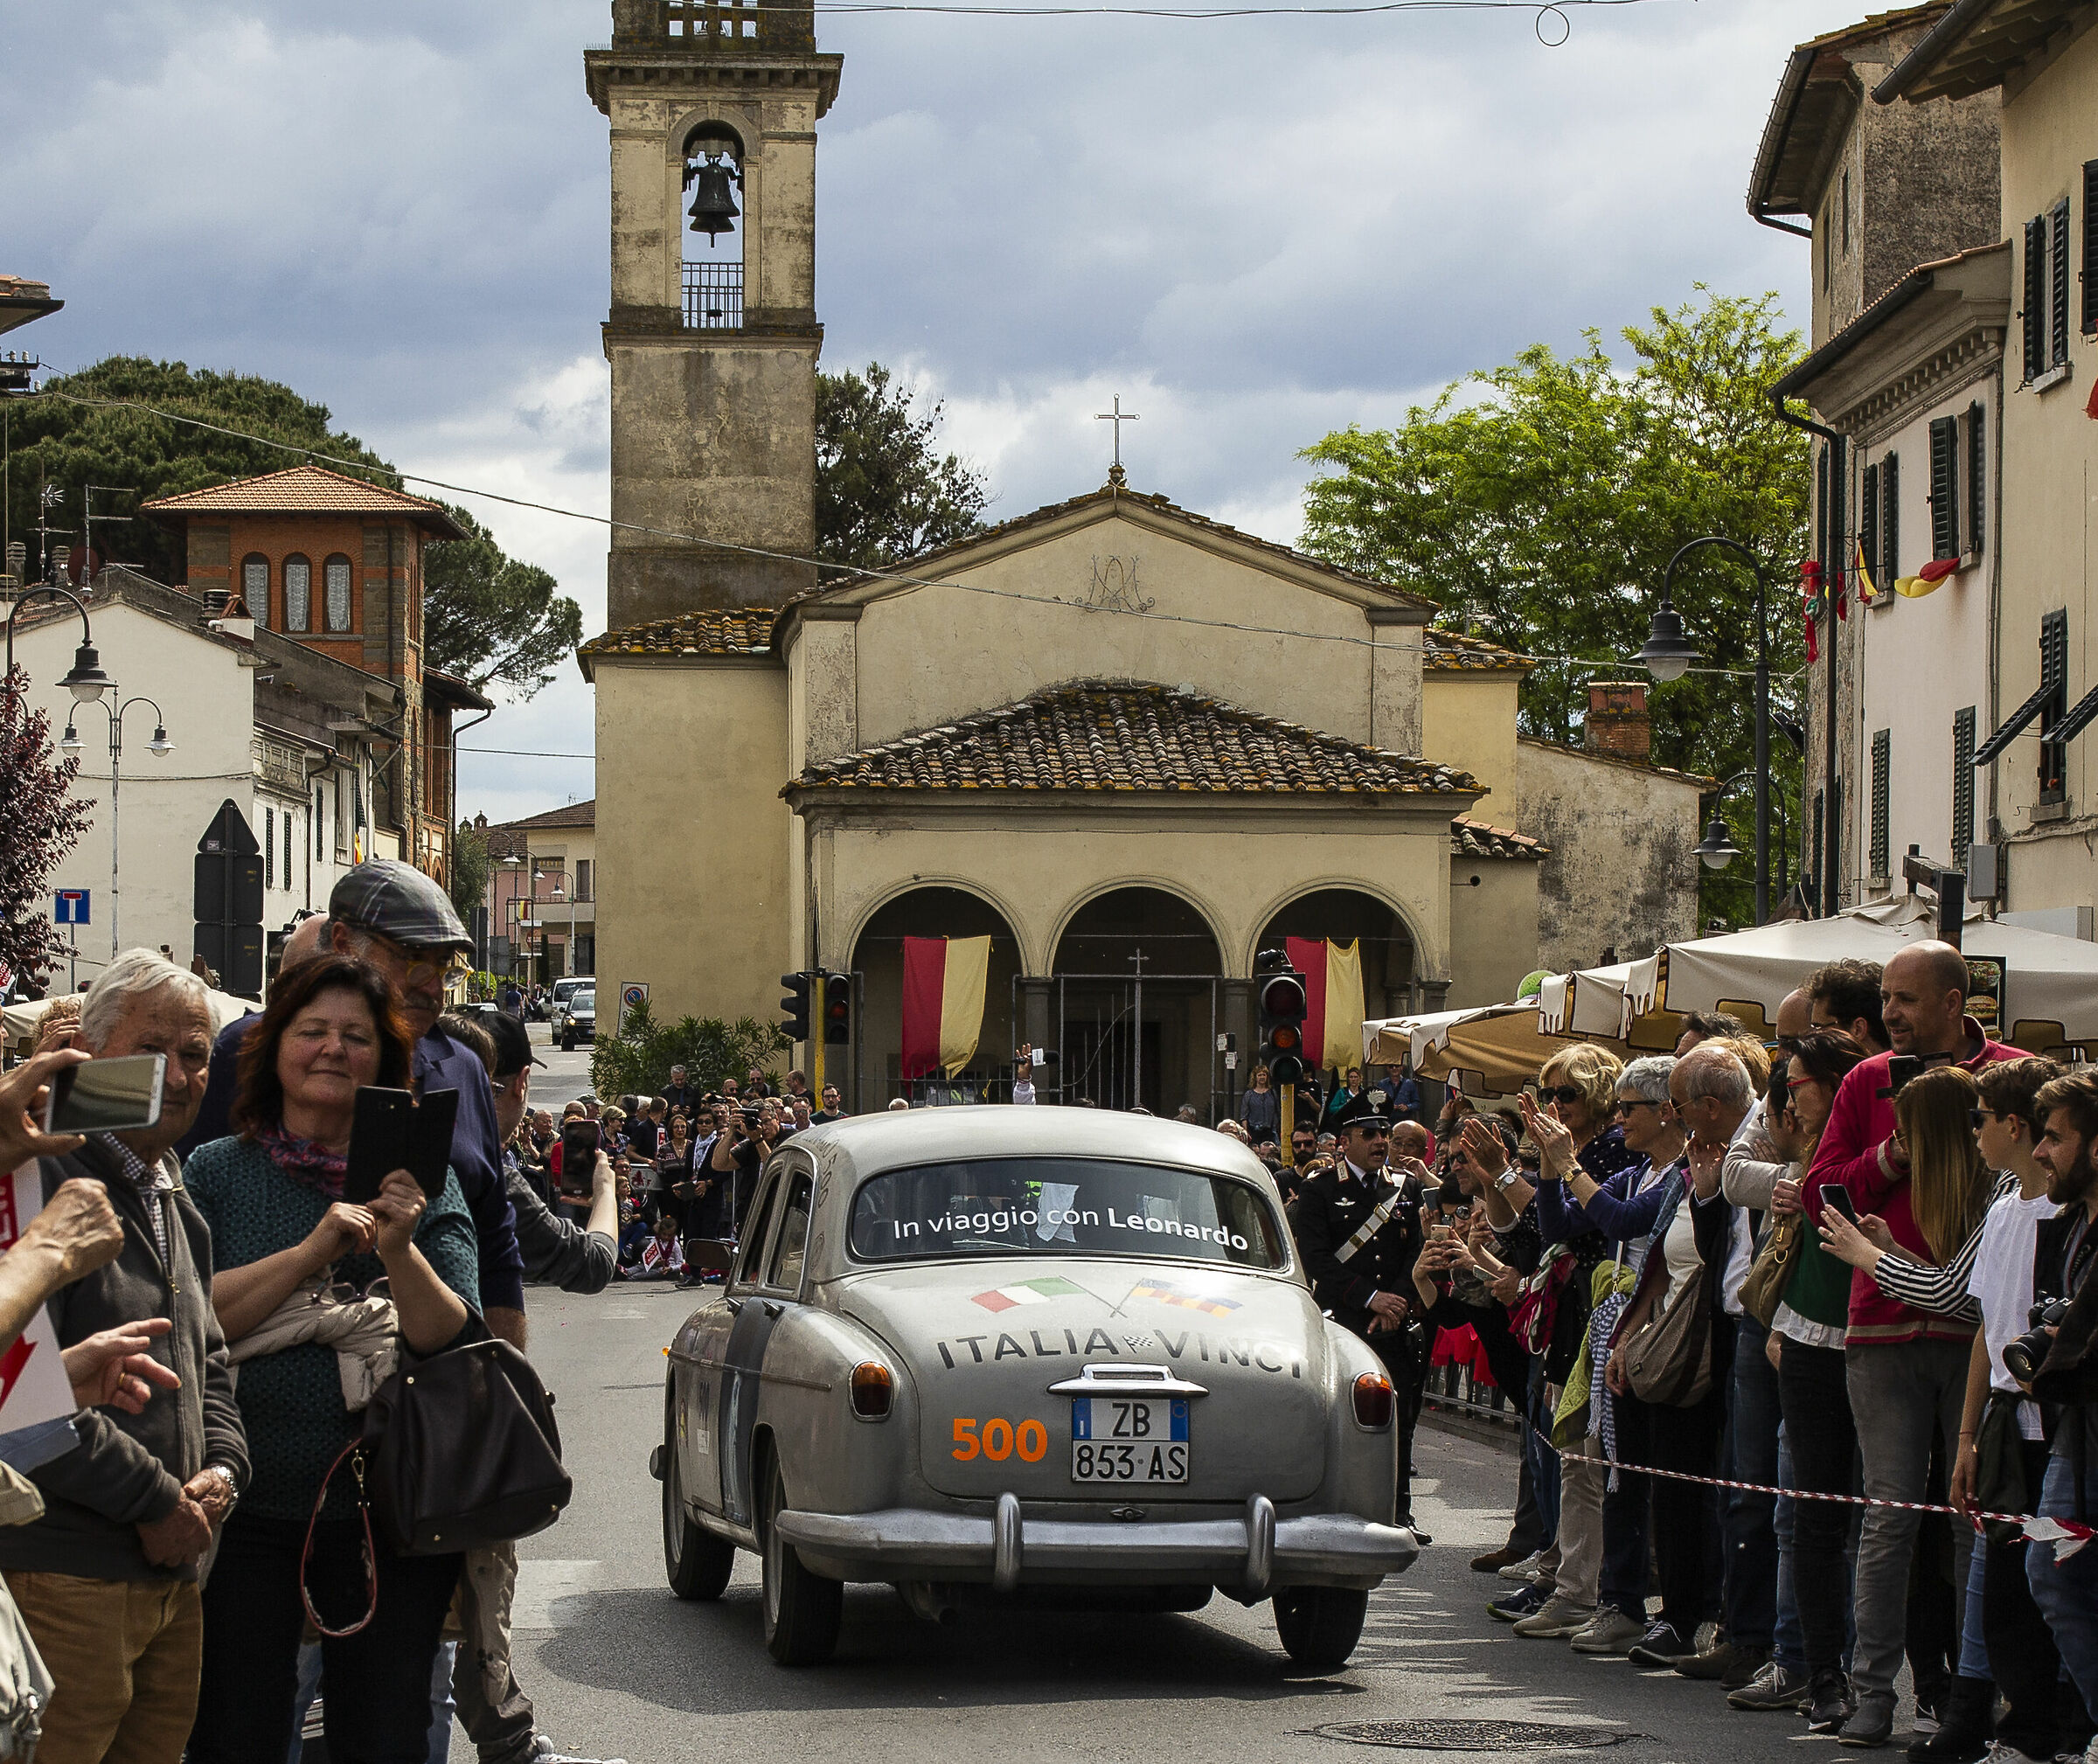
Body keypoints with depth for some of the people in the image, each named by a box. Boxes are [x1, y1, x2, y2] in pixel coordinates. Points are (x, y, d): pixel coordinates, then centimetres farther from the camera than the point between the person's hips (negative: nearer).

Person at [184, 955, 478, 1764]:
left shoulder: (424, 1181, 5)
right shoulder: (214, 1173, 3)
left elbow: (455, 1341, -4)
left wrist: (399, 1253, -21)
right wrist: (313, 1251, -18)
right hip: (245, 1507, -1)